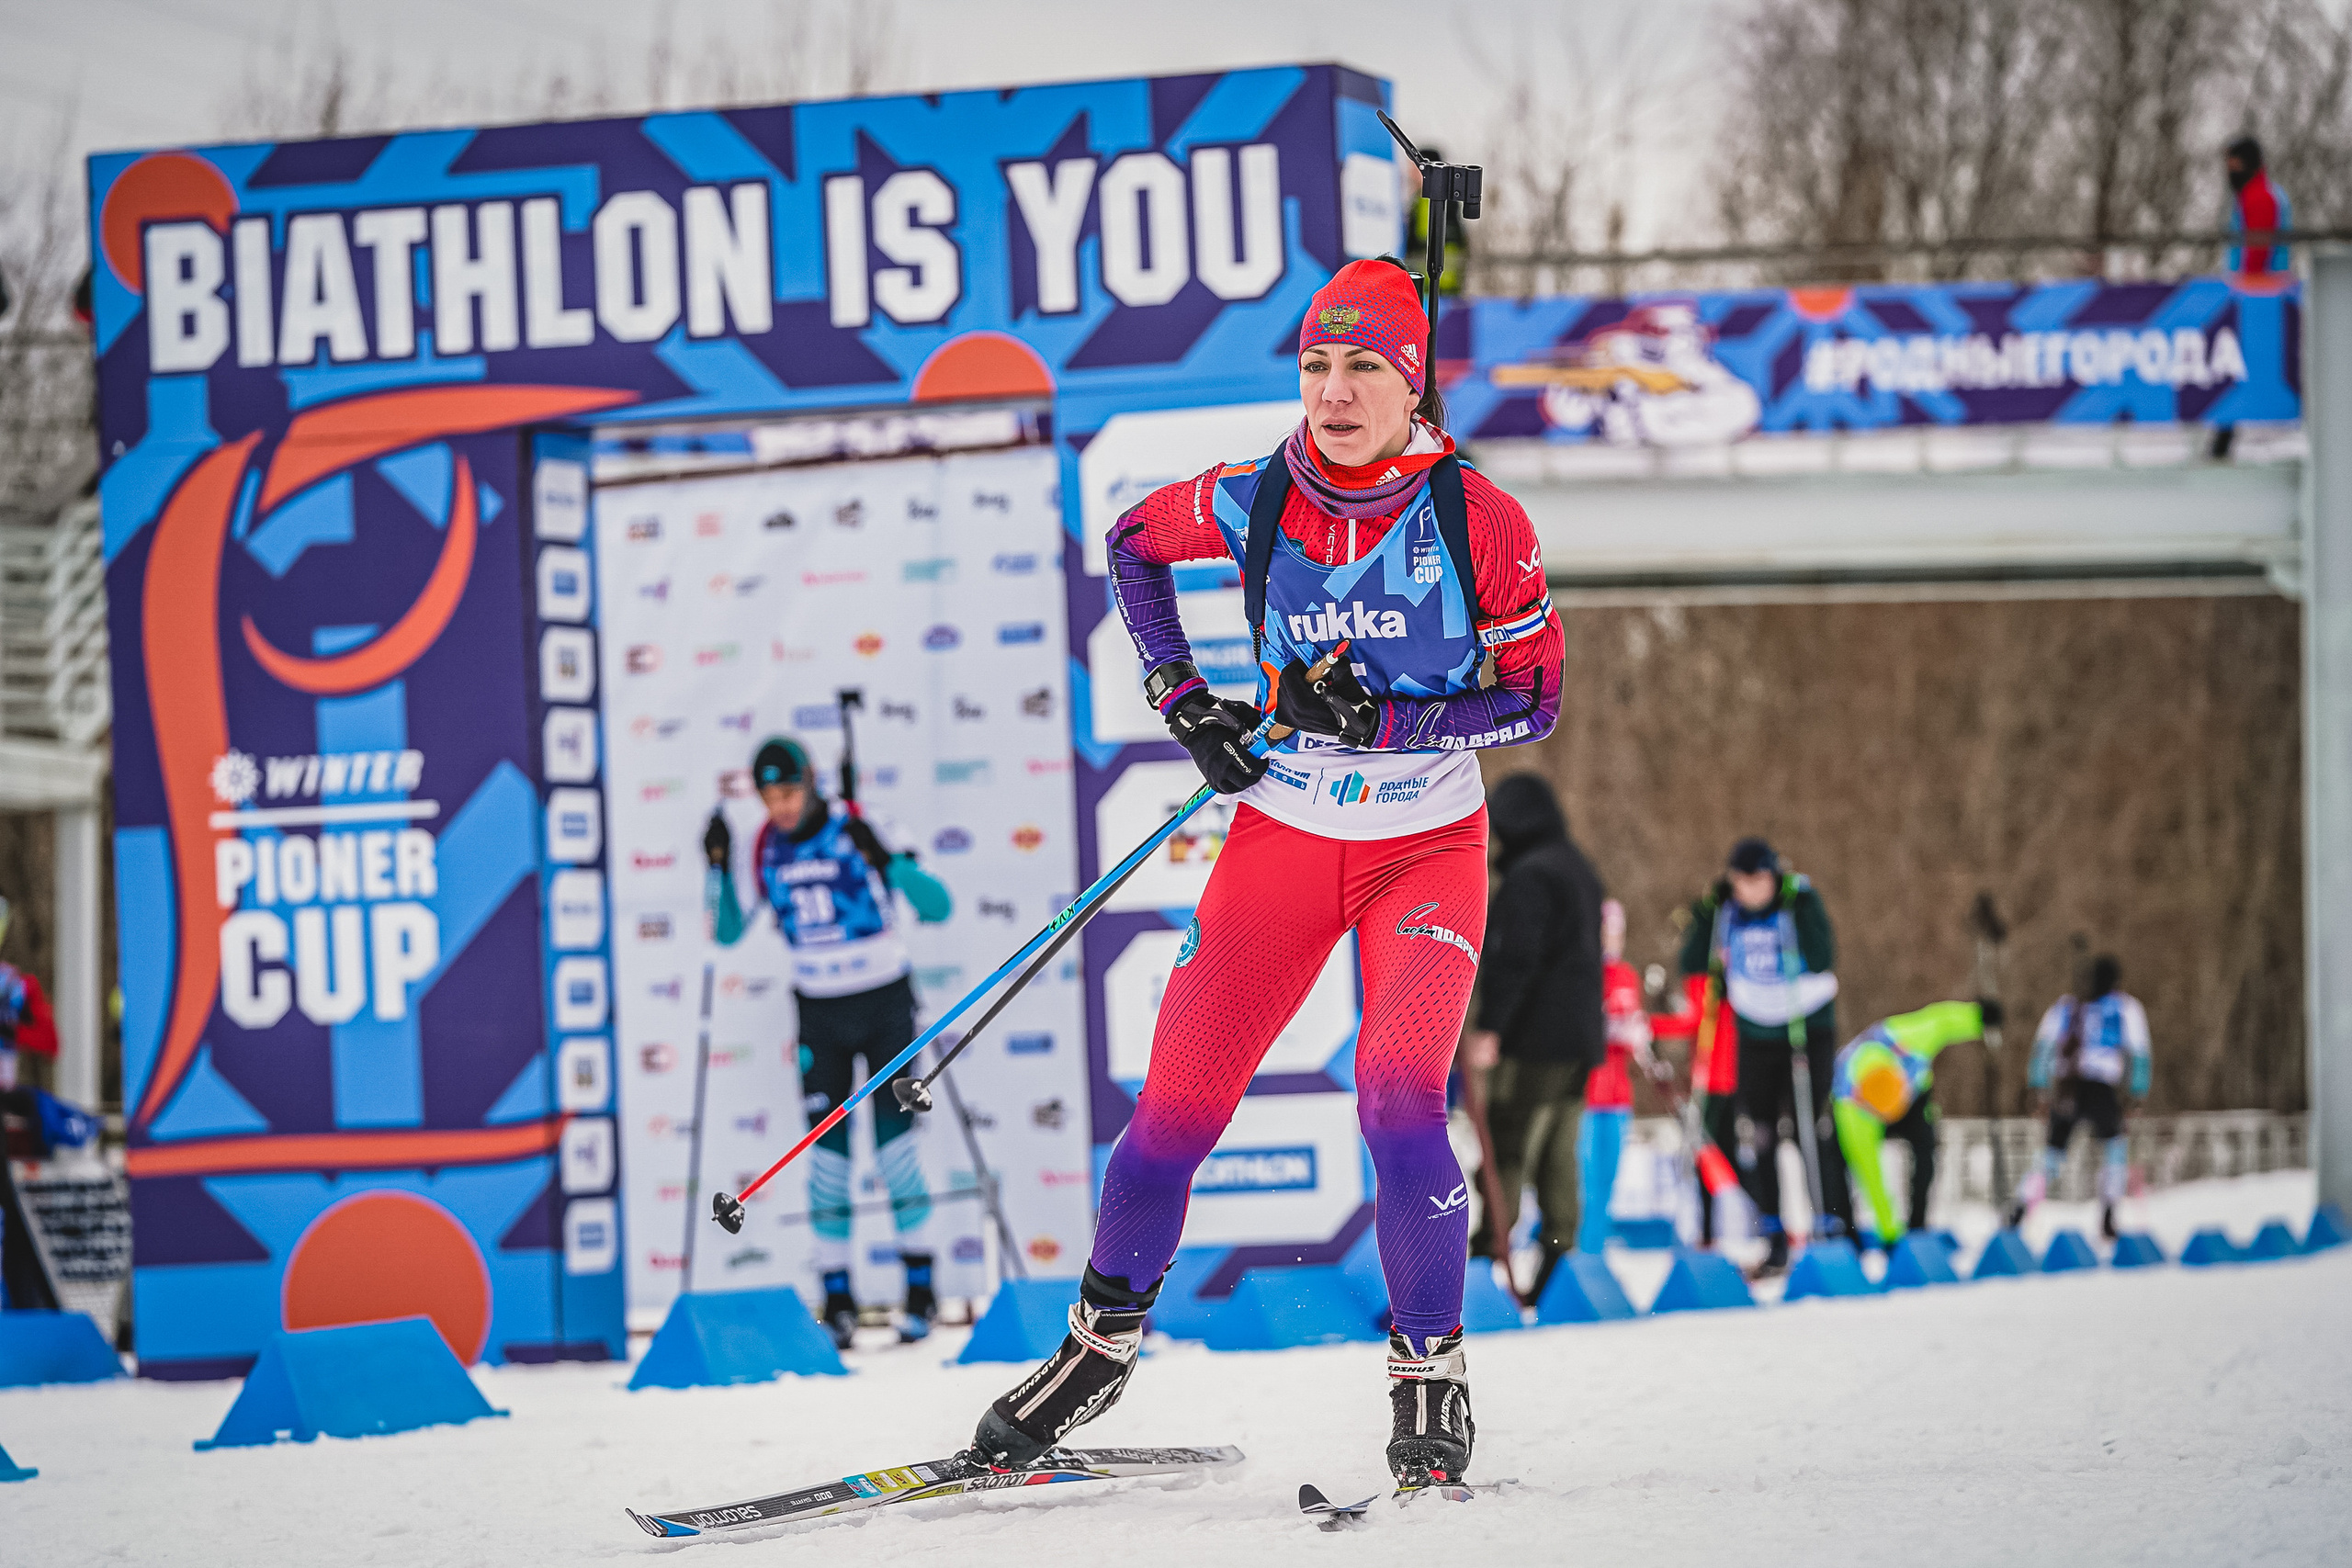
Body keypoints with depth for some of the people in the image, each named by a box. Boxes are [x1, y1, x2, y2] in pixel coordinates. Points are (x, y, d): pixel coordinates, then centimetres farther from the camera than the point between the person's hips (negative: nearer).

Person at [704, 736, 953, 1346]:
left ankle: (921, 1288, 4)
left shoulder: (861, 828, -14)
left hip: (884, 999, -4)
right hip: (819, 1010, 4)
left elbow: (938, 906, -18)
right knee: (827, 1147, -1)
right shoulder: (764, 849, -1)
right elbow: (728, 934, 6)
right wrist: (718, 866, -8)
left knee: (893, 1139, -7)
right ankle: (838, 1298, 5)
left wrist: (884, 860, -33)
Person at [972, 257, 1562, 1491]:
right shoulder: (1254, 502, -7)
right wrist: (1180, 699, 1)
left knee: (1397, 1098, -21)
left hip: (1428, 849, -2)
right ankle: (1102, 1341, 21)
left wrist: (1375, 720, -21)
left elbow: (1533, 698, -8)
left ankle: (1431, 1370, -5)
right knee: (1179, 1102, -1)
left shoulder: (1477, 519, -12)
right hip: (1282, 835, 2)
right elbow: (1132, 544, 13)